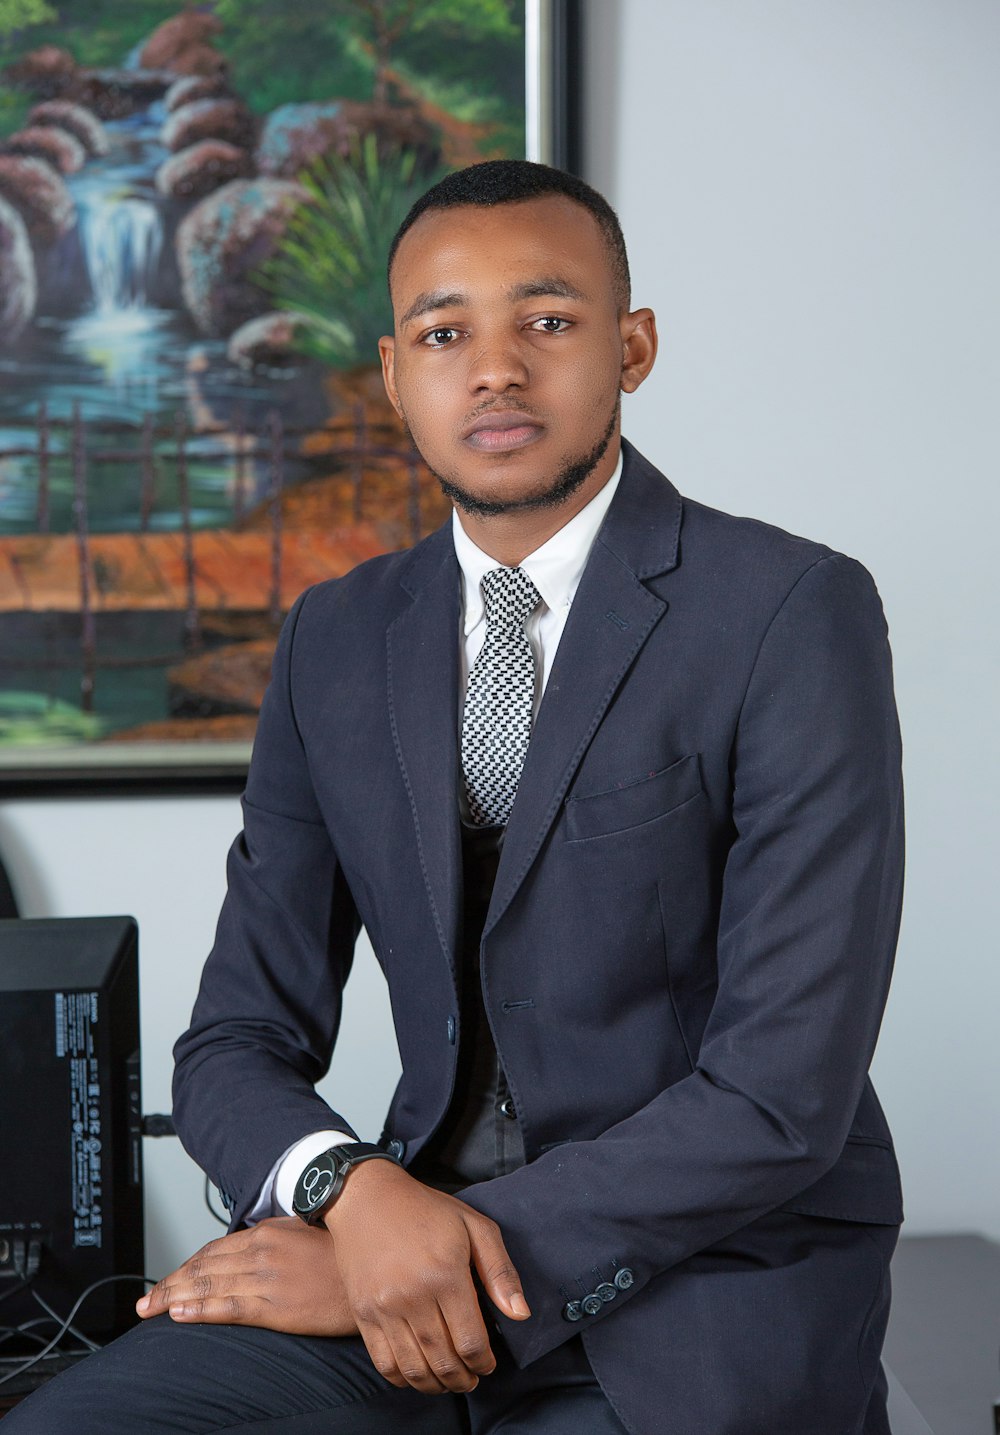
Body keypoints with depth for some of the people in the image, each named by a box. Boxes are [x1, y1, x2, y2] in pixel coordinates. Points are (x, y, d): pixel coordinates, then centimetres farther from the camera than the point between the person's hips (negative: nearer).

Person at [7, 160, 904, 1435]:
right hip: (414, 1234, 3)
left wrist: (449, 1251, -17)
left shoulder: (796, 613, -10)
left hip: (713, 1297, -3)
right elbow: (238, 1039, 7)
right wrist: (349, 1190, -15)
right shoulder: (335, 642, 7)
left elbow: (786, 1094, -15)